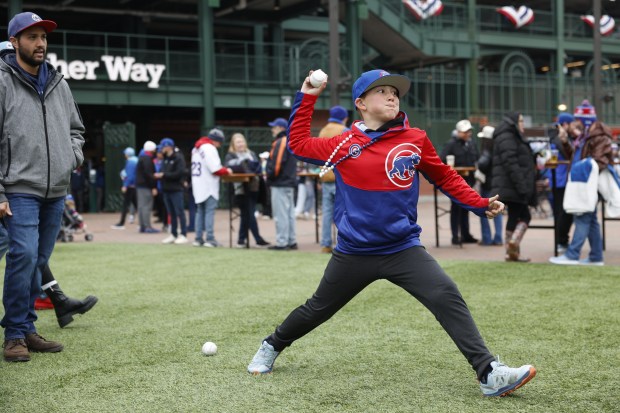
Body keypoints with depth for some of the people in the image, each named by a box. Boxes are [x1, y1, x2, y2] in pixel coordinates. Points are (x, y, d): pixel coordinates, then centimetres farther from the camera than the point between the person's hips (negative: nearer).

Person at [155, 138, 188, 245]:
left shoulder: (178, 158, -10)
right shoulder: (165, 159, 16)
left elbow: (179, 173, -18)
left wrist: (163, 175, -17)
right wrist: (159, 175, -2)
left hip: (176, 190, -8)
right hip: (166, 190, 8)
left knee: (180, 213, -5)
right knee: (171, 213, 11)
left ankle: (183, 235, -1)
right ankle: (173, 235, 17)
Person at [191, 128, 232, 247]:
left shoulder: (196, 148, 16)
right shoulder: (209, 148, -13)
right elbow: (215, 169, -19)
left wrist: (222, 170, 10)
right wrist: (227, 171, -2)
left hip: (198, 186, 9)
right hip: (208, 187, -9)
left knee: (200, 212, 13)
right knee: (209, 212, -7)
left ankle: (198, 238, 13)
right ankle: (210, 239, -10)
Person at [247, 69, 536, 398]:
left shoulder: (415, 140, -1)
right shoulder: (344, 145, -3)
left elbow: (445, 177, 11)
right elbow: (298, 144, 9)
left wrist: (480, 204, 2)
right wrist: (307, 98, 4)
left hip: (404, 250, 0)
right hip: (354, 254, 0)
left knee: (448, 298, -18)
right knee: (317, 309, 16)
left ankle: (489, 374, -17)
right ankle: (272, 347, 42)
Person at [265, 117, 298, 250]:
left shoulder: (280, 142, -14)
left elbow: (277, 163, -21)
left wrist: (270, 175, -9)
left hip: (280, 184, -10)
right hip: (290, 182, 10)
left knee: (281, 214, -7)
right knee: (290, 213, 13)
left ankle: (282, 242, -6)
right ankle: (291, 241, 17)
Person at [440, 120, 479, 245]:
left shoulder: (471, 145, 12)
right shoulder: (451, 144, -9)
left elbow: (477, 160, 17)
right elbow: (442, 161, -15)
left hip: (468, 181, 6)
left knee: (465, 208, 13)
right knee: (456, 208, -2)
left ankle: (465, 235, 20)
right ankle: (455, 236, 1)